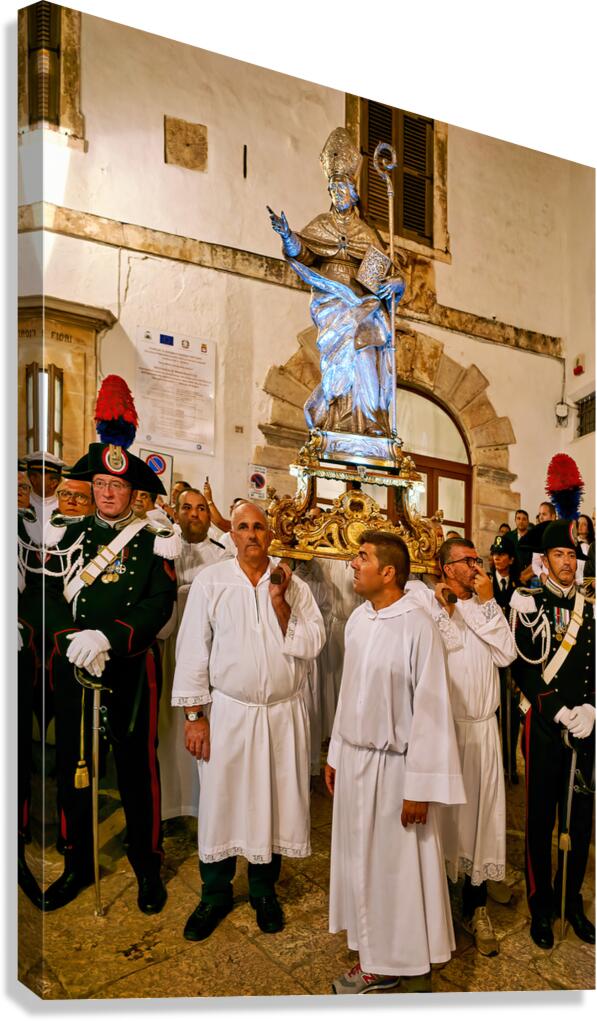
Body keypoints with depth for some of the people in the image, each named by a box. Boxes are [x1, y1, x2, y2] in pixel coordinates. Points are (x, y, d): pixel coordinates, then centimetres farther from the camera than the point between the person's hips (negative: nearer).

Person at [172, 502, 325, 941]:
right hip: (227, 711, -1)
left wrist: (281, 605, -15)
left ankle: (264, 890, 32)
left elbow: (312, 645, -6)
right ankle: (215, 894, 28)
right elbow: (193, 648, -4)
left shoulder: (294, 586, 1)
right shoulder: (210, 581, -3)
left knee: (274, 802, 12)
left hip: (283, 713, 2)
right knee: (221, 802, 8)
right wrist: (194, 714, -7)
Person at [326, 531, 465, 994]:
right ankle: (375, 960, 34)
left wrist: (419, 787, -17)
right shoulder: (358, 619, 3)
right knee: (361, 863, 17)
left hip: (394, 765, -7)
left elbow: (430, 709, -18)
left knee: (399, 868, 7)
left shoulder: (417, 625, -19)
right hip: (355, 760, 7)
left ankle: (405, 965, 27)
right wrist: (336, 754, 14)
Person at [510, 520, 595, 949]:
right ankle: (541, 908, 21)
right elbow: (526, 670, -10)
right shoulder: (528, 604, -5)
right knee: (541, 821, 6)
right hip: (543, 728, -4)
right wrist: (562, 714, -15)